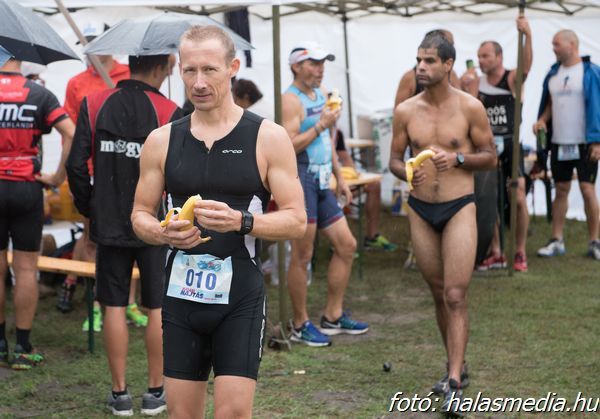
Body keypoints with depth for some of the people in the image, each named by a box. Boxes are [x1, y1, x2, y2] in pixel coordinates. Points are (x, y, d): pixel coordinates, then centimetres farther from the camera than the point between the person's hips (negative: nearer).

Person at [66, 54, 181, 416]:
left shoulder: (94, 105, -1)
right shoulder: (169, 113, -10)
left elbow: (77, 165, -3)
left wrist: (89, 207, 9)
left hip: (110, 225, 2)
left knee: (114, 307, 8)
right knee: (159, 308, 8)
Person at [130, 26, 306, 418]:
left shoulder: (268, 137, -4)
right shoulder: (162, 140, 5)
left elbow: (296, 220, -6)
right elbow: (140, 214, 11)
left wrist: (240, 221, -23)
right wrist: (162, 233, -12)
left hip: (241, 297, -3)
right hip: (180, 294, 3)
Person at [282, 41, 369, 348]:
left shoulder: (320, 94, 17)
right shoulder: (291, 99, -12)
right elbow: (289, 145, -22)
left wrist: (339, 177, 23)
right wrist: (321, 125, -20)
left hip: (321, 182, 9)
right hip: (300, 179, -9)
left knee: (346, 245, 10)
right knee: (302, 256, -3)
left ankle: (333, 317, 20)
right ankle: (300, 326, 7)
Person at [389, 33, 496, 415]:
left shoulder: (470, 107, -6)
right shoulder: (406, 111, 1)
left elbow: (490, 157, 1)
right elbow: (395, 159, 8)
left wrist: (458, 158, -18)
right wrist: (407, 173, -14)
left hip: (459, 209, -3)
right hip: (421, 210, 3)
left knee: (456, 296, -11)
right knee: (440, 295, 13)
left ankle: (454, 383, -10)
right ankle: (457, 366, 28)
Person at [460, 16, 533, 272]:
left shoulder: (512, 79, -6)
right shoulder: (476, 81, 5)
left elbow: (526, 66, -27)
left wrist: (527, 35, -43)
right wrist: (466, 89, -19)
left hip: (510, 145, -4)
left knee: (518, 200, -6)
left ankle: (520, 253, 6)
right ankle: (495, 253, 16)